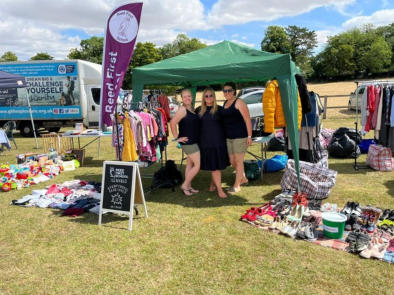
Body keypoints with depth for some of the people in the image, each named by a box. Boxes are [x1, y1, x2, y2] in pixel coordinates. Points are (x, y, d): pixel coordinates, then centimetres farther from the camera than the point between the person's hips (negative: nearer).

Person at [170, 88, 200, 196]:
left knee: (190, 164, 14)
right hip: (188, 142, -9)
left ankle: (188, 187, 24)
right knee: (198, 164, -8)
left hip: (194, 142, 9)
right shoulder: (182, 109, -15)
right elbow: (172, 123, -23)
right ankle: (185, 185, 4)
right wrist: (176, 137, -18)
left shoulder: (192, 109, 12)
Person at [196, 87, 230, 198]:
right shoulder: (199, 110, 6)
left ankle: (213, 185, 25)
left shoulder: (219, 109, 4)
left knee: (218, 164, 6)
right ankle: (219, 189, 6)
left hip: (219, 140, 1)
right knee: (214, 165, -1)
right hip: (206, 141, 0)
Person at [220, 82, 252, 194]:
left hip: (240, 136, -8)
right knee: (232, 161, 13)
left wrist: (249, 136, -15)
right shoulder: (225, 103, 15)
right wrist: (224, 135, 19)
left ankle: (237, 185, 11)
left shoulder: (239, 102, -8)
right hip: (229, 137, 8)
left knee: (238, 161, 1)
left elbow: (247, 120, -12)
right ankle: (243, 179, 35)